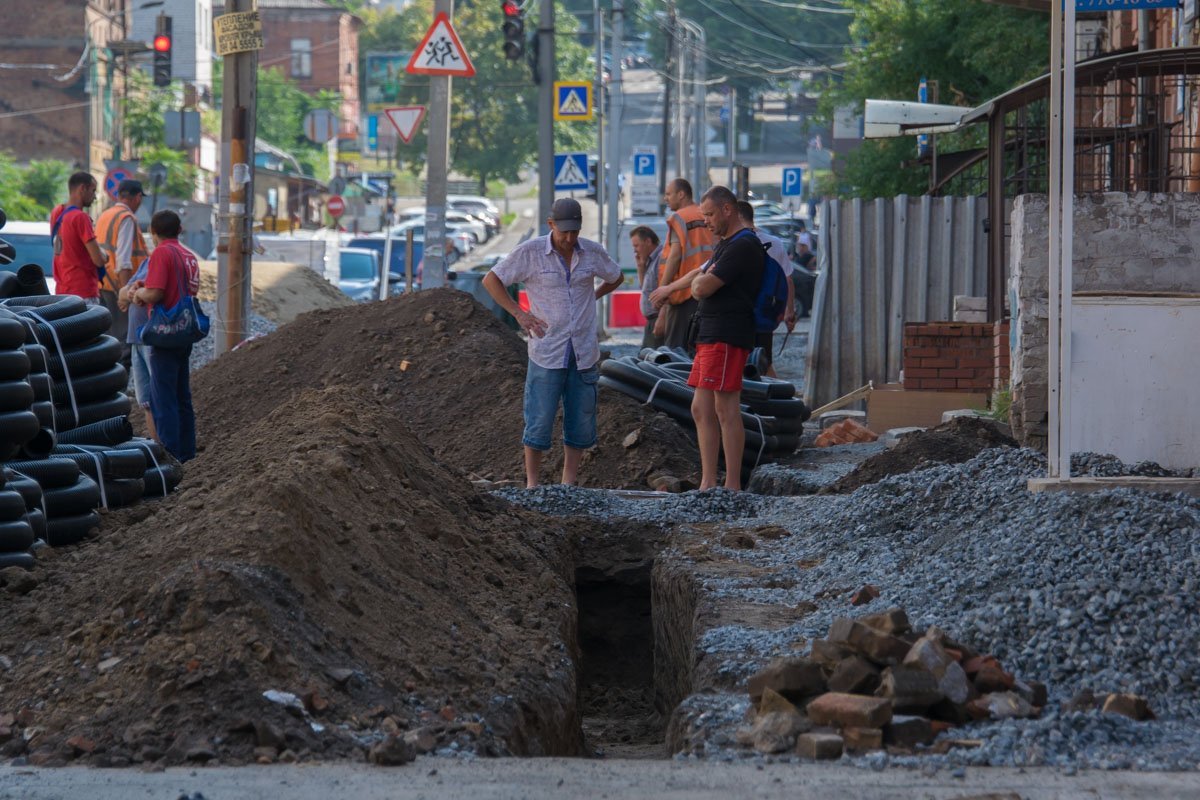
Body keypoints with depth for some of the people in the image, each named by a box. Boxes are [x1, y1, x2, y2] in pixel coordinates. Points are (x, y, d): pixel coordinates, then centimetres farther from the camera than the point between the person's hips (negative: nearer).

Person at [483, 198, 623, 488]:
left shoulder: (592, 252, 3)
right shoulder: (530, 252, -7)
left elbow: (615, 277, 24)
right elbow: (491, 280, 0)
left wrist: (591, 297, 10)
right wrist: (519, 313, -6)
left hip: (584, 353, 3)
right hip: (547, 353, -3)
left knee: (581, 422, 5)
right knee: (539, 421, -5)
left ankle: (568, 484, 16)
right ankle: (532, 483, 6)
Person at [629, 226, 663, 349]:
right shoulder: (651, 260, 17)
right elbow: (644, 286, 28)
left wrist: (661, 320, -24)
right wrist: (641, 266, 13)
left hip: (658, 318, -11)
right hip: (652, 320, 11)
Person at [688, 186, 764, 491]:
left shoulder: (742, 246, -12)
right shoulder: (725, 245, 23)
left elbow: (702, 288, -16)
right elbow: (699, 289, 25)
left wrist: (699, 280, 5)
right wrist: (701, 281, 4)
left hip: (727, 337, -11)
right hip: (709, 337, 11)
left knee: (725, 409, -10)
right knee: (701, 409, 9)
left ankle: (732, 486, -10)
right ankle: (708, 483, 11)